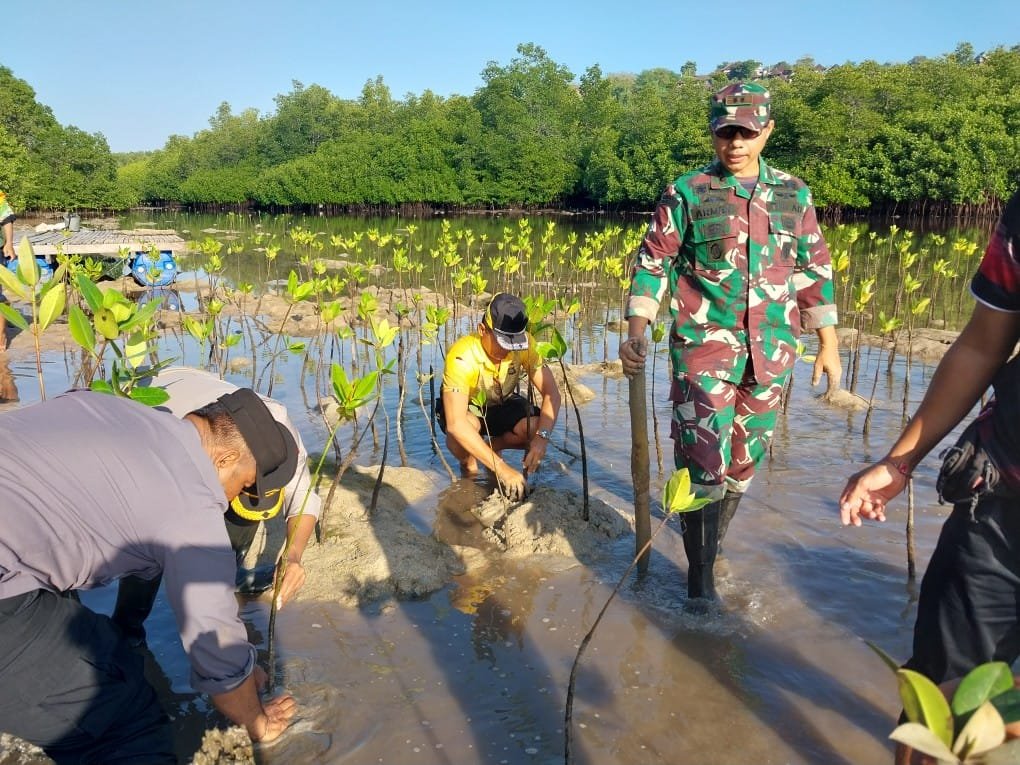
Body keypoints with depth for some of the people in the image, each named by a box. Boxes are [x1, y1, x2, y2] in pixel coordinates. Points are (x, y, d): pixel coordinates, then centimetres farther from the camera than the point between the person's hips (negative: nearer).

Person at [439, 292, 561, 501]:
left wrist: (541, 437, -42)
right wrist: (502, 468, -49)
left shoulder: (524, 344, -24)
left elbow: (551, 392, -23)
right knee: (459, 432, -38)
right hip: (465, 409, -4)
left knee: (537, 427, -25)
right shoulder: (462, 357, -37)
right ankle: (467, 463, -2)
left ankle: (493, 446, 7)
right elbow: (455, 424, -44)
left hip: (501, 405, 4)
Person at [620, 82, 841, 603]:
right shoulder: (687, 193, -3)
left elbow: (814, 268, 13)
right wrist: (636, 330, -13)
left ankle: (712, 546, 35)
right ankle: (700, 575, 8)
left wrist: (828, 342, 11)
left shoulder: (793, 194, 7)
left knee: (743, 460, 14)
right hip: (704, 346, -4)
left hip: (770, 352, 4)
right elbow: (653, 261, -2)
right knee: (704, 462, -6)